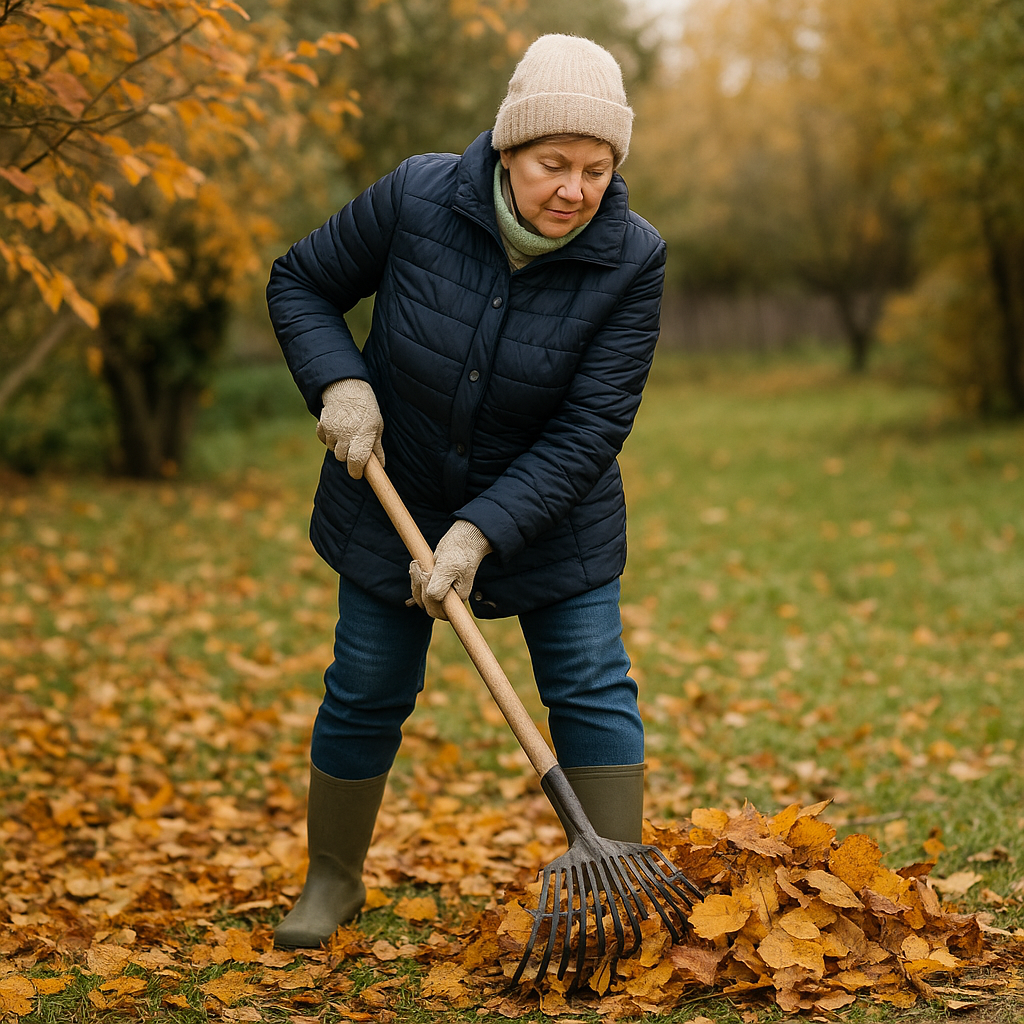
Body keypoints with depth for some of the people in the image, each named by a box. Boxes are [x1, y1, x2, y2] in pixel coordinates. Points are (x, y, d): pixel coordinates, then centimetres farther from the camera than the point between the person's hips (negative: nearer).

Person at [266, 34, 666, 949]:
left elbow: (590, 428, -23)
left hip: (548, 511, 0)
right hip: (397, 498, 1)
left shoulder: (631, 260, -22)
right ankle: (332, 881, 28)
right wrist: (339, 382, -22)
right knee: (366, 694, 8)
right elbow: (300, 282, -5)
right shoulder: (418, 198, -21)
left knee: (593, 689, -5)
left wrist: (481, 533, -29)